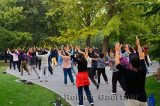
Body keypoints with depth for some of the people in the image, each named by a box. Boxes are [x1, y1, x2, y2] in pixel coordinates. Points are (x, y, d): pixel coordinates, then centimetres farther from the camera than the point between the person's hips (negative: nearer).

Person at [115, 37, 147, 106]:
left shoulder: (129, 73, -18)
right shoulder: (143, 71, -5)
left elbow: (117, 64, -9)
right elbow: (141, 58, 11)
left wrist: (117, 51, 0)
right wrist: (138, 45, 20)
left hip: (132, 100, -5)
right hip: (143, 99, 5)